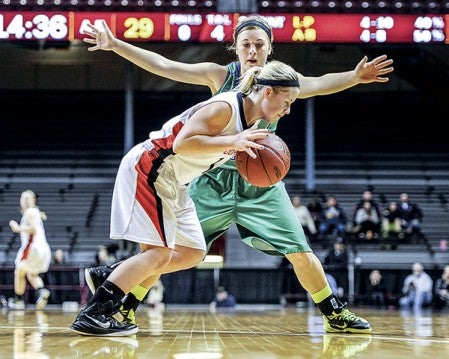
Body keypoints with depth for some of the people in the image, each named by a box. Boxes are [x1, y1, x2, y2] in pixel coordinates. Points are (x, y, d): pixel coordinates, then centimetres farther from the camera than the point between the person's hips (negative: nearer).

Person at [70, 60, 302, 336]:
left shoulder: (253, 123, 6)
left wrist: (254, 156, -2)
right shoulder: (225, 107, -23)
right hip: (148, 169, -10)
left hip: (173, 184, 10)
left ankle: (109, 280, 13)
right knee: (159, 252, -16)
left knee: (192, 253, 10)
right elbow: (183, 144, -31)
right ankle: (91, 315, -16)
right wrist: (233, 142, -33)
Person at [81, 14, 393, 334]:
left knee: (300, 252, -3)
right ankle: (127, 308, 13)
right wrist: (115, 45, -16)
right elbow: (163, 65, -8)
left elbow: (317, 84, -21)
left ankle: (336, 315, 14)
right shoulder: (220, 75, -4)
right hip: (215, 179, 0)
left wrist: (355, 76, -40)